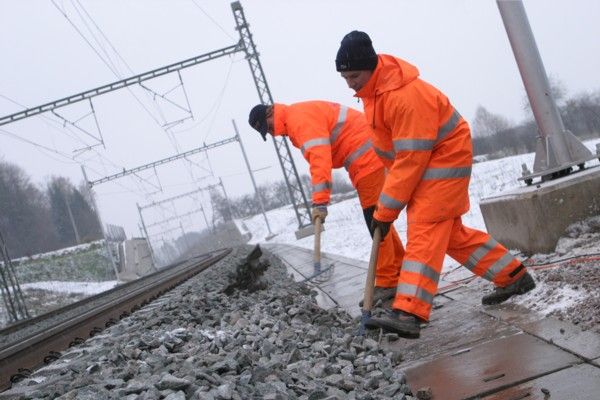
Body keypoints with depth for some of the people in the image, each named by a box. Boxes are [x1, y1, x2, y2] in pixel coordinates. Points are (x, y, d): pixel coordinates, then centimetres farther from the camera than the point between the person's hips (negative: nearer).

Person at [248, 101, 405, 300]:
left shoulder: (301, 118, -18)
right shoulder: (294, 124, 17)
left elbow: (319, 158, -29)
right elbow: (317, 156, 15)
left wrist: (320, 202, -33)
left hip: (368, 159, -11)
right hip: (369, 158, 11)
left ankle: (388, 283, -4)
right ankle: (400, 273, 26)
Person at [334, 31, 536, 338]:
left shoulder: (406, 97, -31)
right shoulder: (372, 88, 0)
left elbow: (410, 159, -30)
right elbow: (387, 143, 13)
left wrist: (385, 211, -24)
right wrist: (387, 203, 13)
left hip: (444, 159, -10)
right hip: (421, 162, 10)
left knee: (425, 230, -19)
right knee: (448, 232, 13)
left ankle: (408, 313, -25)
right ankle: (514, 276, 26)